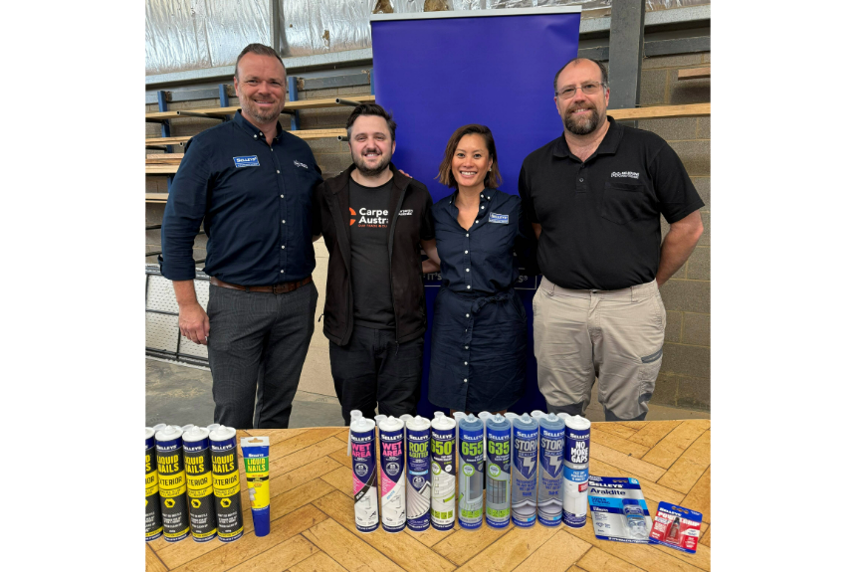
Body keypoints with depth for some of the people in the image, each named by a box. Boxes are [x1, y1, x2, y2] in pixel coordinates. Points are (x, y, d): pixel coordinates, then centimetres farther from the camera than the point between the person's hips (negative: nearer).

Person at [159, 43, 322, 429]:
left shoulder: (300, 151, 12)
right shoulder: (210, 147, -4)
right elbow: (177, 227, -5)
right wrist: (188, 306, -9)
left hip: (298, 300, 4)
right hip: (236, 302, -4)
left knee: (279, 408, 17)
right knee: (233, 418, 5)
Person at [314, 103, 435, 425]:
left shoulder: (415, 194, 5)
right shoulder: (328, 195, 3)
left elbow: (434, 248, 17)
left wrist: (408, 271, 4)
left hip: (403, 330, 0)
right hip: (349, 331, 0)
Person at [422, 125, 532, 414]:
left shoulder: (512, 207, -4)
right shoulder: (439, 212, 5)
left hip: (498, 324, -2)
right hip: (451, 322, 3)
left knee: (495, 415, 10)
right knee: (456, 414, 12)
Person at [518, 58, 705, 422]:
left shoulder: (649, 151, -1)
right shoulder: (535, 165, 8)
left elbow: (688, 226, 3)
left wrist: (650, 283, 5)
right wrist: (569, 271, 11)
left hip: (630, 306, -2)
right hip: (557, 306, 2)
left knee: (626, 420, 11)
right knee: (561, 417, 12)